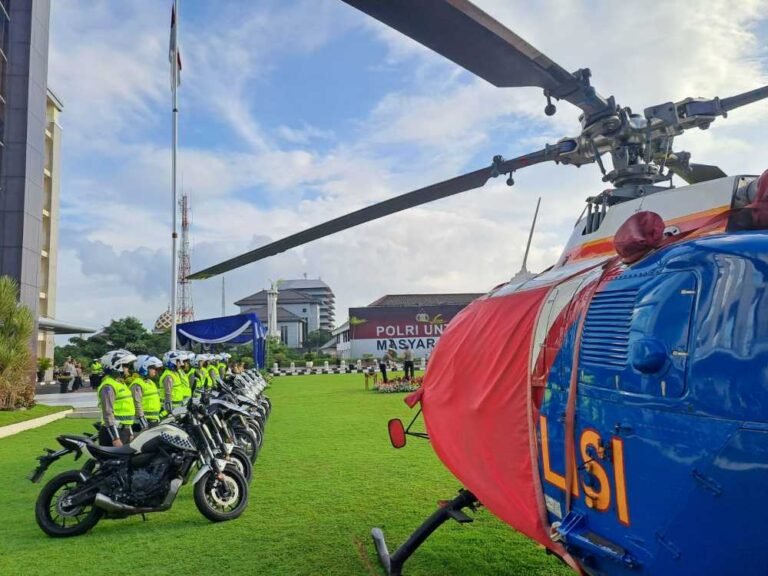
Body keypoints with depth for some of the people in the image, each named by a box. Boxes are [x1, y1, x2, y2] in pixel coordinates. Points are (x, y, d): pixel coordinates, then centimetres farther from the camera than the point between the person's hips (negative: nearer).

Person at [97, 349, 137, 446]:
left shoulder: (120, 383, 16)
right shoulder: (108, 386, -13)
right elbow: (108, 413, -19)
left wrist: (130, 433, 21)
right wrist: (115, 438, -22)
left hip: (124, 431, 10)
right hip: (114, 432, -10)